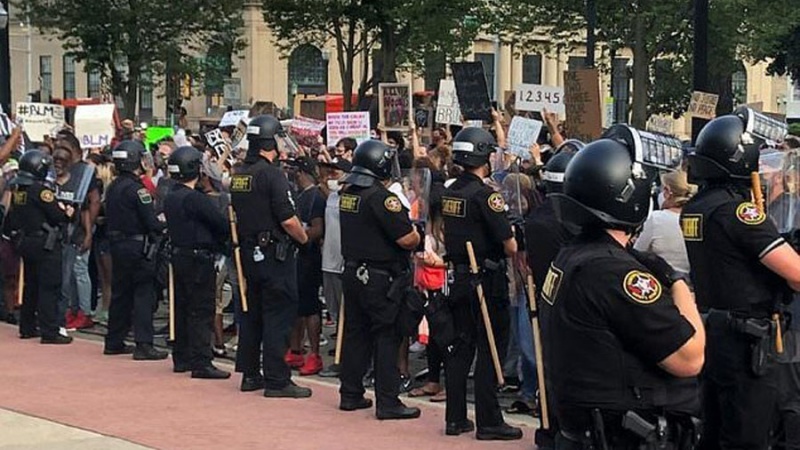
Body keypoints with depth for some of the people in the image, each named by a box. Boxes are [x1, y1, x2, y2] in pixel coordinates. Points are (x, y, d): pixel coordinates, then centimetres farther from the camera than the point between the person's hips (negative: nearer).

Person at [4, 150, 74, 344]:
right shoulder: (40, 190, -17)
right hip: (44, 244, -8)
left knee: (31, 285, 17)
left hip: (24, 243, 8)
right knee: (49, 287, -5)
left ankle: (27, 328, 24)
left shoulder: (18, 190, 8)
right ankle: (49, 332, -7)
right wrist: (67, 213, 5)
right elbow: (57, 216, -18)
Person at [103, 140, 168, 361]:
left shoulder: (113, 187, 11)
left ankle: (114, 342, 20)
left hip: (117, 245, 9)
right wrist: (163, 227, 3)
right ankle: (143, 345, -8)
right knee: (144, 295, -6)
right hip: (138, 246, -9)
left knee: (120, 293, 14)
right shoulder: (136, 188, -16)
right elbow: (151, 222, -18)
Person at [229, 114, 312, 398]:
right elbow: (288, 219, -19)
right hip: (274, 253, -8)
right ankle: (276, 380, -2)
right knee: (278, 316, -4)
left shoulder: (239, 175, 8)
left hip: (248, 252, 8)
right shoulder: (272, 174, -17)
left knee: (251, 312, 14)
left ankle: (249, 374, 21)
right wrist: (303, 237, -2)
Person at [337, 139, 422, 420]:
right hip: (380, 278, -8)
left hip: (352, 273, 8)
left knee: (355, 333, 15)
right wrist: (418, 237, 0)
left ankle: (350, 394, 21)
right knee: (387, 337, -3)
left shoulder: (347, 194, 7)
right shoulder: (381, 197, -19)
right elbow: (407, 238, -21)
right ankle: (387, 402, -1)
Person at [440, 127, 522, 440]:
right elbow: (510, 246, -17)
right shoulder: (484, 194, -17)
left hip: (459, 277, 8)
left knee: (462, 347, 13)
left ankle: (455, 418, 17)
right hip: (486, 280, -8)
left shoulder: (449, 192, 7)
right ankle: (488, 422, 3)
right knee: (490, 350, -1)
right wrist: (513, 246, 3)